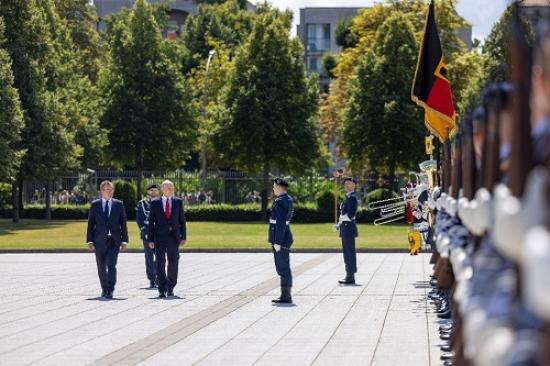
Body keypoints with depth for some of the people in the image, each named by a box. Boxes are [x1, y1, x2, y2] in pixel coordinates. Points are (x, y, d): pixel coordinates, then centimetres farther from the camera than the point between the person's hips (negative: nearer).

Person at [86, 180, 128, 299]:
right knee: (101, 267, 8)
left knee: (111, 265, -13)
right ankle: (104, 289, 25)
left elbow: (123, 223, 6)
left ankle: (110, 291, -11)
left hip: (114, 240, -1)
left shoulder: (119, 204, 6)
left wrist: (124, 240, 0)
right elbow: (90, 223, 5)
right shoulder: (95, 205, 6)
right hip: (100, 240, 1)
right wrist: (89, 240, -2)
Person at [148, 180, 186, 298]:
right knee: (160, 263, -5)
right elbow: (151, 222, 3)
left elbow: (182, 220, 8)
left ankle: (170, 288, 20)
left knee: (173, 263, 4)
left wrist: (183, 236, 1)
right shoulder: (155, 203, 3)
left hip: (174, 236, 1)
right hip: (160, 237, -1)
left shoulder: (178, 202, 7)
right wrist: (150, 239, -2)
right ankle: (162, 289, -3)